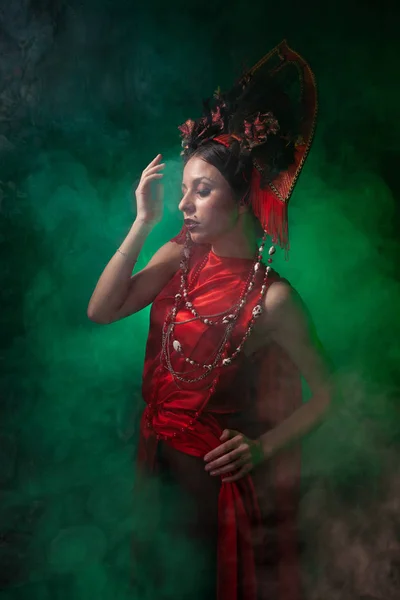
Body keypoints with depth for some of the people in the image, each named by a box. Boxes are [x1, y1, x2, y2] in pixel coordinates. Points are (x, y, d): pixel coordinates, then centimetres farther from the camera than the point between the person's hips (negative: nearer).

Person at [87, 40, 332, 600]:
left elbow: (324, 392, -14)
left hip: (220, 478, -4)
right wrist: (144, 222, -21)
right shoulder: (181, 256, -9)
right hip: (159, 458, 5)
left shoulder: (272, 298, -23)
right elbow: (101, 310, -16)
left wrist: (263, 447, -25)